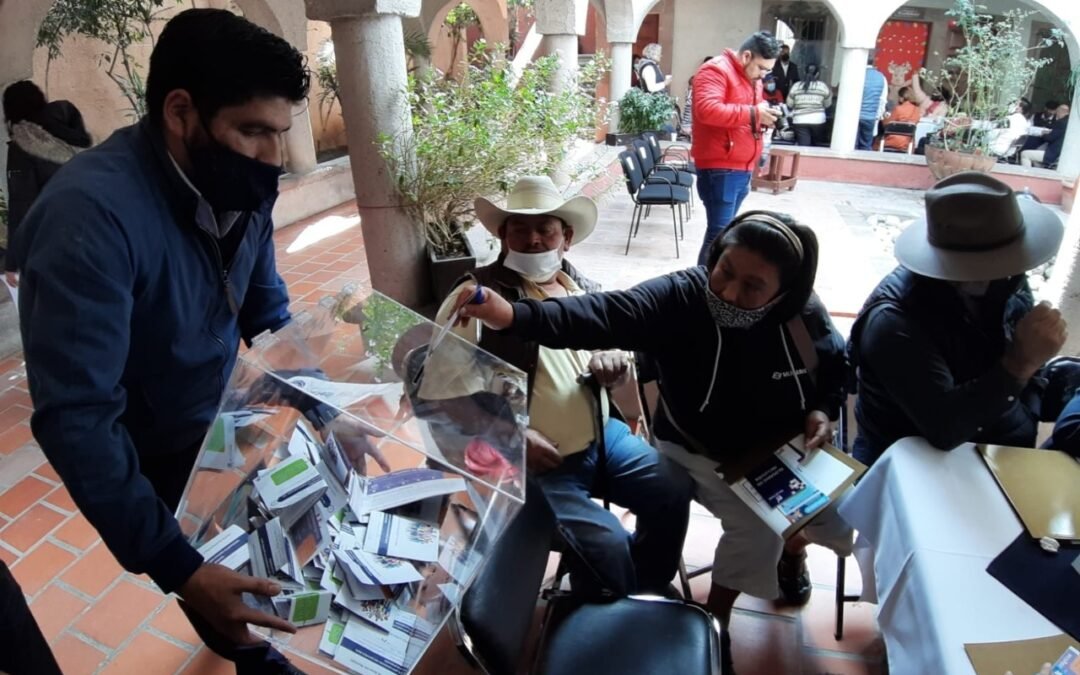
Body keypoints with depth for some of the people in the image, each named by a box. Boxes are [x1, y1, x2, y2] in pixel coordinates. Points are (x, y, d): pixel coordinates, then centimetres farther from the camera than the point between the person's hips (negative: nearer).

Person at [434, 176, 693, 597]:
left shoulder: (584, 289, 8)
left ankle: (647, 593, 21)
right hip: (537, 462, -6)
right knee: (605, 543, -18)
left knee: (673, 489, -5)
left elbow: (617, 343, 21)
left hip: (603, 434, 6)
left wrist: (613, 362, -5)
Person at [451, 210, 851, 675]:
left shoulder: (804, 314, -17)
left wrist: (823, 412, -17)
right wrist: (513, 315, -60)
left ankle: (792, 551, 35)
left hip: (785, 449, 4)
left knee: (843, 514, -2)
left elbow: (838, 371, 4)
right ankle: (715, 622, 8)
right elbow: (599, 315, -44)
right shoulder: (679, 298, -28)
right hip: (700, 454, -4)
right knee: (757, 526, -22)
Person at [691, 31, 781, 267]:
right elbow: (707, 110, -26)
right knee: (719, 234, -11)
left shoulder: (752, 78, 19)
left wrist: (764, 116, 3)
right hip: (719, 169, -9)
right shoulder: (716, 70, -10)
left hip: (742, 168, 9)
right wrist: (753, 114, -25)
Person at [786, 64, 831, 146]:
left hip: (800, 121, 0)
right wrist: (830, 94, 29)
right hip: (818, 120, 0)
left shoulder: (796, 86, 1)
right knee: (814, 144, 20)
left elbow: (789, 104, 8)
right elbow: (827, 104, 10)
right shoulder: (823, 86, 0)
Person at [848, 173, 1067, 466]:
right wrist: (1019, 364, -31)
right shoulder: (895, 319, -25)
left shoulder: (1008, 284, -3)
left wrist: (1024, 434, 1)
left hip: (994, 452, 7)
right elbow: (943, 428, -32)